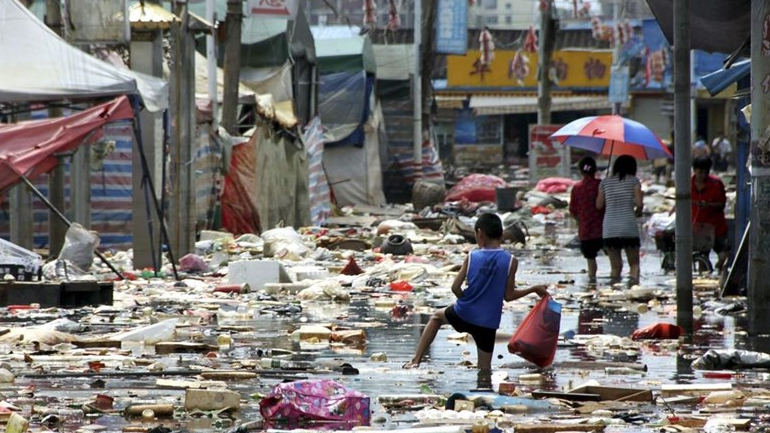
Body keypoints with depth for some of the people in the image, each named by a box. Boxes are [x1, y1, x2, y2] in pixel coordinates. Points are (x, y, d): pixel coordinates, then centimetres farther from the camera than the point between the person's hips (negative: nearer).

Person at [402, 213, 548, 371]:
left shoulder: (471, 257, -6)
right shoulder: (511, 261, -8)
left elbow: (455, 288, -6)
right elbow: (508, 296, -5)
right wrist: (534, 289, 8)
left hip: (463, 315, 1)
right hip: (487, 323, -1)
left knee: (437, 317, 31)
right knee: (484, 369, 9)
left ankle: (416, 360, 24)